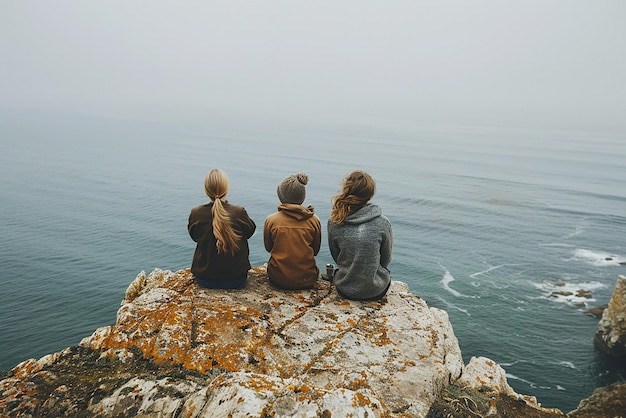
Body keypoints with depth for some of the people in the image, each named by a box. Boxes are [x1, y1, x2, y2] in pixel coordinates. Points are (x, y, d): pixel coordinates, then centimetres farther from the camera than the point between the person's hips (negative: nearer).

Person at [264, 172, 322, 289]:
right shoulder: (314, 220, -8)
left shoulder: (271, 220, -11)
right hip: (307, 280, 1)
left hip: (278, 279, 0)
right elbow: (315, 250, 5)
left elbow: (268, 248, 6)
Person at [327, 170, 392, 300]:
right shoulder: (382, 223, -16)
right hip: (376, 291, -1)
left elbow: (335, 257, 2)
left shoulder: (334, 222, -12)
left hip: (344, 289, 2)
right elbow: (386, 259, -2)